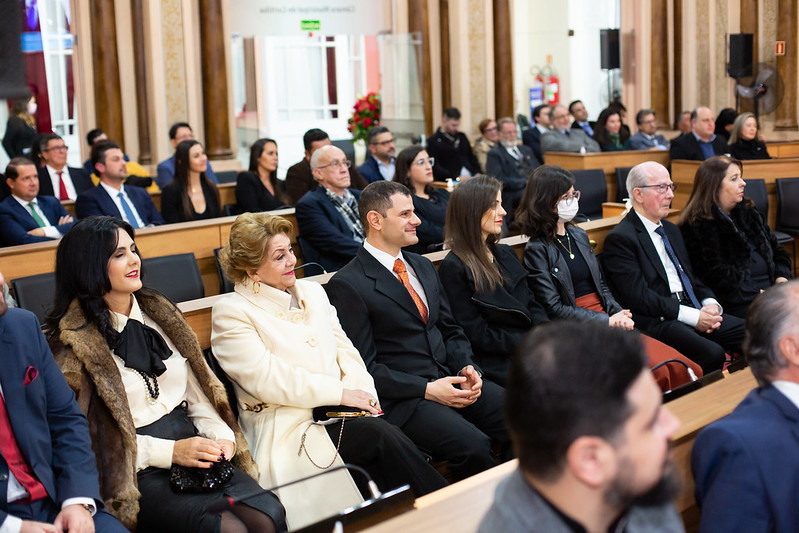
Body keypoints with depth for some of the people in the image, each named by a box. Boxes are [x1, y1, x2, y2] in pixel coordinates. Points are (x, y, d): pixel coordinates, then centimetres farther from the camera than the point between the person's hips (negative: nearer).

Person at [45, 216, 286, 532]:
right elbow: (85, 436, -7)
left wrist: (221, 435, -3)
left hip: (193, 445, 5)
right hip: (138, 471, -5)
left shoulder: (158, 313, 15)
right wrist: (169, 452, -14)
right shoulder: (72, 342, -4)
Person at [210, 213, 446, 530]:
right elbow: (267, 379, -13)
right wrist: (340, 393, -16)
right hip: (288, 429, -5)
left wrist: (361, 391, -6)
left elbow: (344, 349, 15)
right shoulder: (231, 312, -3)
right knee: (381, 436, -27)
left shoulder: (312, 292, 17)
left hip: (338, 414, 6)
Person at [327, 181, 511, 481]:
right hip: (402, 398, -7)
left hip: (449, 379, 7)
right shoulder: (347, 284, -7)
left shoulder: (422, 267, 18)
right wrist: (427, 389, -16)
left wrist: (468, 368, 0)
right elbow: (364, 366, -10)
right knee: (473, 446, -29)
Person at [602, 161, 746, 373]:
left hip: (695, 311, 8)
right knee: (712, 354, -32)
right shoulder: (619, 239, -6)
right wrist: (693, 316, -16)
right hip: (656, 322, -8)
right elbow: (639, 298, -14)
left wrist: (710, 304, 2)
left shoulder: (671, 230, 23)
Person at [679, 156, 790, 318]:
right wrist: (758, 295, -15)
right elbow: (716, 276, -13)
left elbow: (777, 250, 25)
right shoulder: (697, 227, -6)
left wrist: (781, 278, 5)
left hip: (772, 288, 8)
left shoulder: (748, 212, 20)